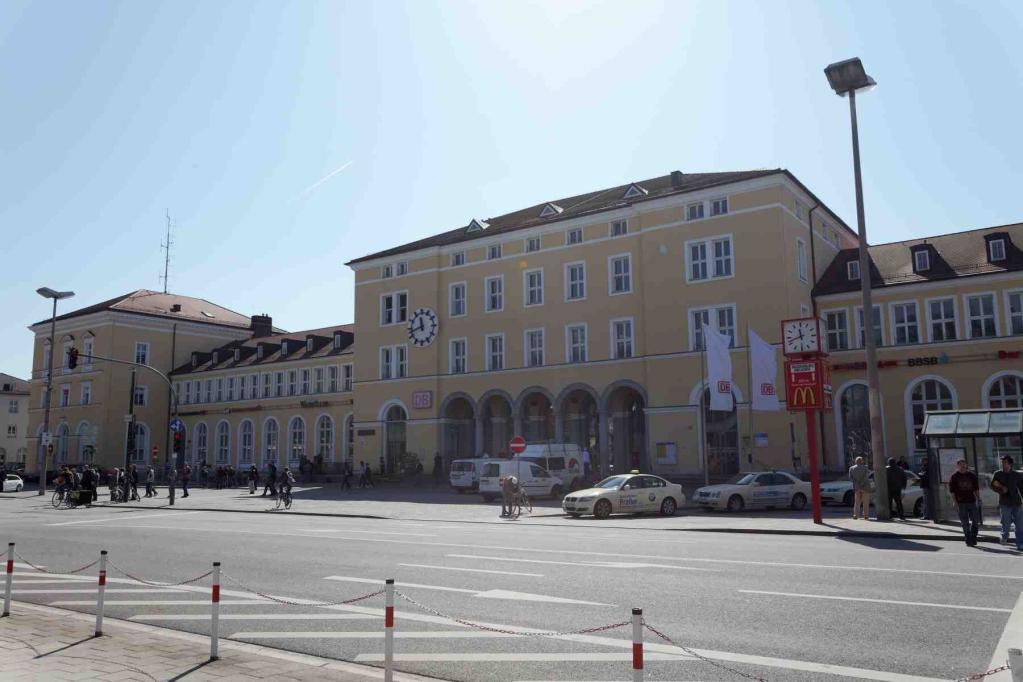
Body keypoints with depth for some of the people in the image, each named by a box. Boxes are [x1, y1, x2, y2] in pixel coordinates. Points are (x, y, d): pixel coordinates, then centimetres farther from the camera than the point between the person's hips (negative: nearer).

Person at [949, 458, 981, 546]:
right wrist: (955, 503, -10)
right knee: (965, 524, 1)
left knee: (976, 521, 4)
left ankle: (973, 539, 19)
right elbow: (952, 491, -3)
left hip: (972, 502, 3)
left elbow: (976, 489, 14)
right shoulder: (954, 477, 0)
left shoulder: (972, 475, 9)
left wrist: (978, 499, 4)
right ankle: (968, 541, 9)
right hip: (961, 503, -3)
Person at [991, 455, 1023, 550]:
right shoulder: (998, 474, 4)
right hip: (1005, 503, -1)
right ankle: (1004, 537, 26)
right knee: (1006, 523, -2)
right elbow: (992, 486, 3)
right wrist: (1001, 490, -14)